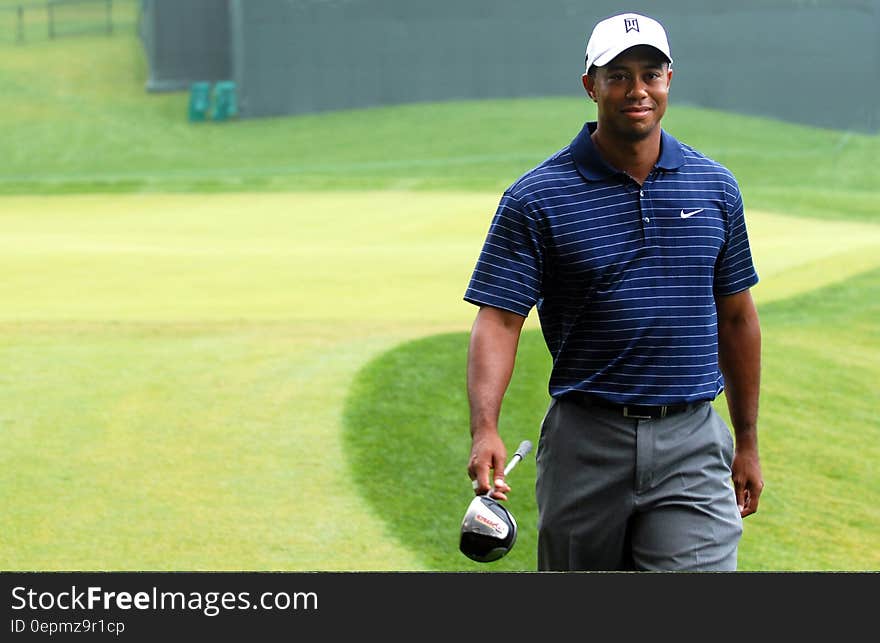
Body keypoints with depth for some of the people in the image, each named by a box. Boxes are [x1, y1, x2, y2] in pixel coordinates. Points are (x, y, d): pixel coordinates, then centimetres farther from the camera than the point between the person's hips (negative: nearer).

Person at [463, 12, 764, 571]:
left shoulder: (716, 187, 7)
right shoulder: (537, 197, -4)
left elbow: (735, 318, 15)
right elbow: (499, 320, -9)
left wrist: (747, 441, 16)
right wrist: (485, 430, -24)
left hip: (691, 445, 1)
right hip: (585, 443, -1)